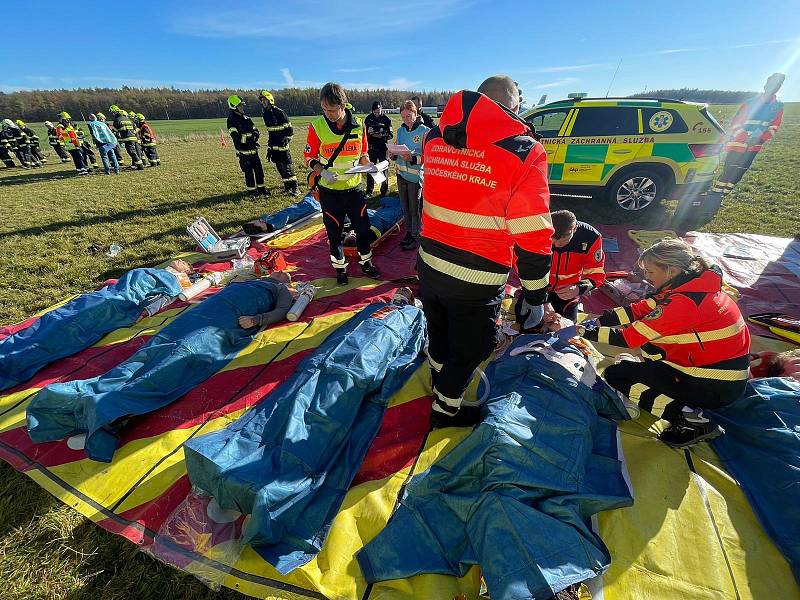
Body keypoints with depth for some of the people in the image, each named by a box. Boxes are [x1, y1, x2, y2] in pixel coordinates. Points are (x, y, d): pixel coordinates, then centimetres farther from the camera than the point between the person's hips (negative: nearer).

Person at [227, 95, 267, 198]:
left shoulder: (246, 118, 14)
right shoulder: (231, 121, -8)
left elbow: (256, 130, 14)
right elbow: (236, 137, -20)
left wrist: (256, 133, -9)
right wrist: (248, 139, -26)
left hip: (253, 150, 7)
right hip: (243, 152, -6)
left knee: (259, 169, 9)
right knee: (249, 172, -3)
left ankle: (261, 189, 22)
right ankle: (252, 191, 7)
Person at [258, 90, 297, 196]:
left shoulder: (279, 112, -9)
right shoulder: (266, 114, 14)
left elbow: (289, 128, -9)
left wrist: (286, 140, -12)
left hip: (282, 145, -7)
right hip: (273, 146, 8)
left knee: (287, 167, -10)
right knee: (280, 167, 8)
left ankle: (294, 188, -9)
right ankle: (287, 187, 16)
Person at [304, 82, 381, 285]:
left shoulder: (358, 125, -2)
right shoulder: (317, 126, -9)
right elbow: (309, 157, -3)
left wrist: (369, 166, -11)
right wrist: (322, 171, -22)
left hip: (354, 187, 2)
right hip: (329, 190, -2)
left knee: (363, 227, 9)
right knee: (334, 231, 8)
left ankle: (366, 263, 31)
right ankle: (340, 268, 27)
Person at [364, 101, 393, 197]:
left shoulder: (386, 119, -2)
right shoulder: (368, 119, 3)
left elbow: (390, 135, -3)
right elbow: (364, 132, 7)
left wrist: (382, 135, -21)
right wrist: (369, 133, -15)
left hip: (383, 148, -2)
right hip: (371, 148, 2)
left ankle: (384, 191, 14)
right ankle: (369, 191, 17)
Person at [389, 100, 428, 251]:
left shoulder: (424, 131, -11)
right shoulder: (400, 130, 8)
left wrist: (413, 158, -27)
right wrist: (394, 154, -3)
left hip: (416, 176, -6)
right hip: (401, 174, 6)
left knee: (415, 208, 3)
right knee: (405, 207, 16)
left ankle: (417, 237, 16)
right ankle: (409, 232, 31)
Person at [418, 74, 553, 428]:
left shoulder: (435, 137, 2)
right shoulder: (523, 152, -14)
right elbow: (533, 238, -14)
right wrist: (535, 297, -4)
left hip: (429, 265, 6)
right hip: (476, 282, -5)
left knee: (439, 332, 28)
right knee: (469, 348, 18)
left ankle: (440, 379, 55)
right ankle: (445, 409, 39)